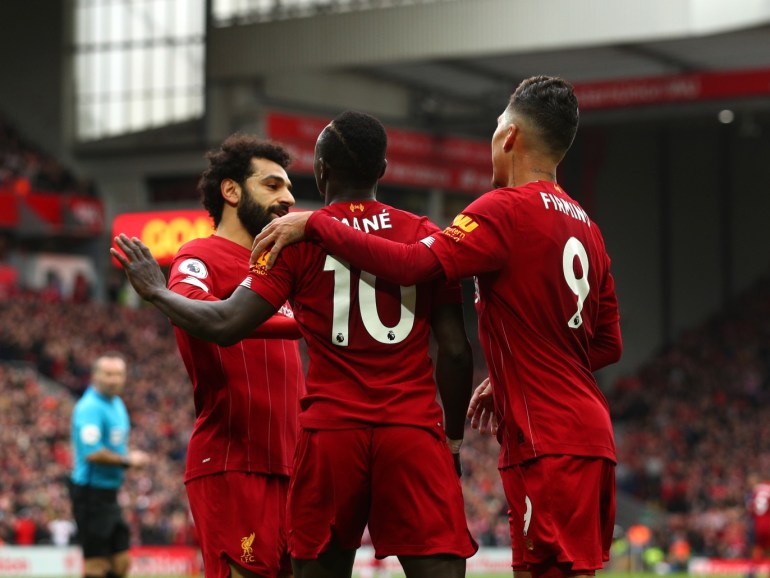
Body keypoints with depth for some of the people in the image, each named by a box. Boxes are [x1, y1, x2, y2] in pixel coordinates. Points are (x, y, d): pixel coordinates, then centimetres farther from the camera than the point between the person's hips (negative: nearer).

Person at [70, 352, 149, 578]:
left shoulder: (117, 404, 14)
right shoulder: (91, 407, -17)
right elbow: (92, 453, -26)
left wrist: (130, 456, 6)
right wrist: (127, 461, -15)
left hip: (109, 494, 10)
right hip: (92, 493, -10)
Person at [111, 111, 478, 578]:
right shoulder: (427, 236, 8)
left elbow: (226, 325, -4)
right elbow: (456, 351, 5)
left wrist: (156, 292, 12)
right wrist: (454, 438, 16)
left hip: (331, 433, 0)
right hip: (414, 433, 0)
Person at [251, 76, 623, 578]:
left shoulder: (508, 208, -10)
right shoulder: (586, 227, 17)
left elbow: (413, 264, -22)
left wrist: (313, 225, -14)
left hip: (548, 442, -9)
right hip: (592, 435, 9)